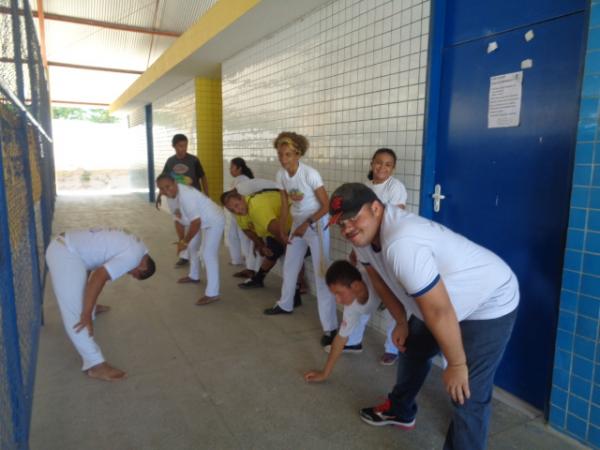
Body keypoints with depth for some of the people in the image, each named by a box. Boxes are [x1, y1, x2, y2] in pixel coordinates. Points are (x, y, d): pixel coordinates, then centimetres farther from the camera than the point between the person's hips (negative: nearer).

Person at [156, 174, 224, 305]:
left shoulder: (186, 195, -35)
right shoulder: (170, 197, -5)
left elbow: (196, 222, -36)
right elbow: (178, 220, 2)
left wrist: (185, 242, -26)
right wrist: (181, 240, -6)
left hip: (214, 221, -10)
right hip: (200, 221, 10)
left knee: (208, 254, -17)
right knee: (192, 247, 25)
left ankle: (212, 293, -14)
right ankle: (194, 276, 49)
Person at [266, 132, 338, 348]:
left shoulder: (310, 174, -23)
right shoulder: (281, 175, -5)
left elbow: (326, 206, -18)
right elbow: (285, 204, 6)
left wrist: (307, 224, -23)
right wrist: (282, 229, 0)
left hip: (316, 223, -7)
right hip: (297, 222, 7)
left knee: (321, 272, -12)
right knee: (289, 265, 20)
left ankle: (330, 327, -8)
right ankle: (285, 304, 45)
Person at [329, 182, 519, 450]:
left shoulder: (400, 244, -37)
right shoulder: (374, 231, -6)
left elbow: (439, 312, -32)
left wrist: (457, 365, -20)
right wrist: (402, 322, 12)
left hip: (489, 305, -10)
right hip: (445, 300, 10)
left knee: (467, 395, -10)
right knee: (412, 348, 23)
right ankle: (400, 410, 47)